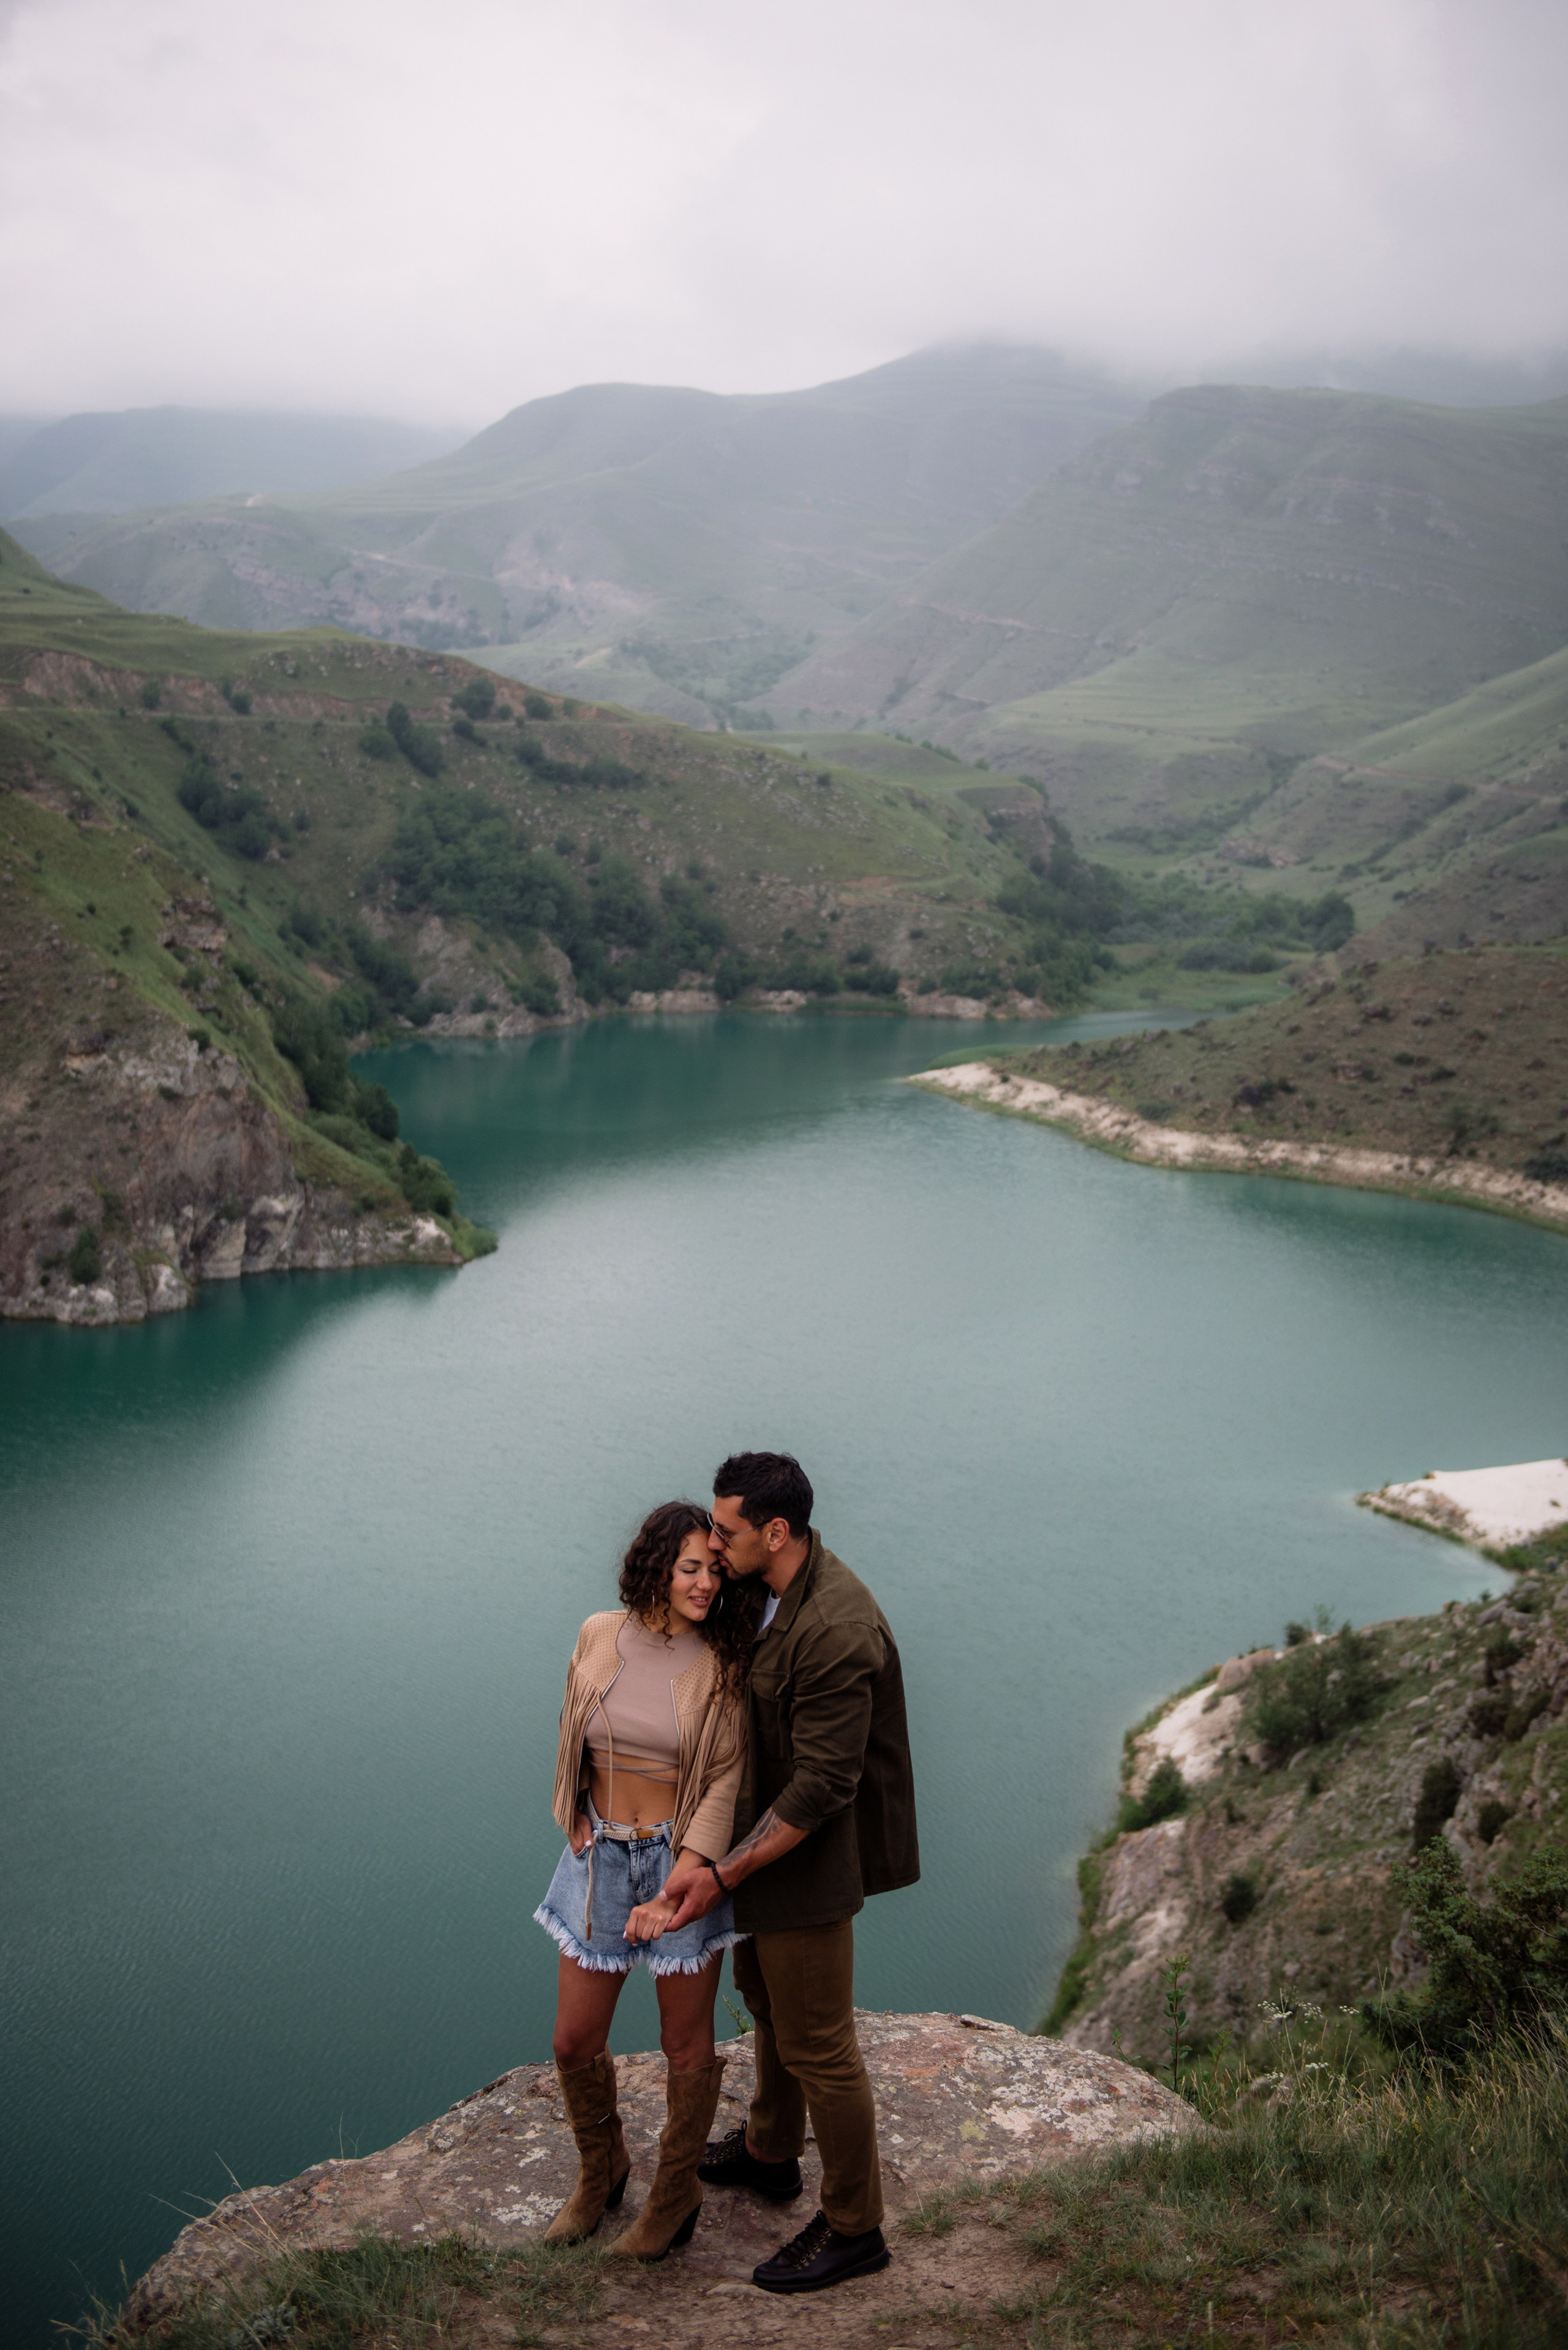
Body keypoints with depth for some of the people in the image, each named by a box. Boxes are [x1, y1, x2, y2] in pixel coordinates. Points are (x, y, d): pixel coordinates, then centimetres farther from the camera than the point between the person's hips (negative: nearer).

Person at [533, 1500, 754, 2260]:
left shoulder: (721, 1664, -12)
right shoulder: (599, 1637, -3)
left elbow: (724, 1782, -14)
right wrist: (575, 1821, 3)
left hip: (682, 1861, -3)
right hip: (599, 1858, 3)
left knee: (686, 2045, 9)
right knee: (574, 2042, 10)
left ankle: (675, 2197, 32)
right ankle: (599, 2174, 37)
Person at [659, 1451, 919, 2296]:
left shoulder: (836, 1634, -33)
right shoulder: (772, 1586, -3)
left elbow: (821, 1788, -30)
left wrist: (723, 1875, -26)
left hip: (811, 1852, -10)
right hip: (766, 1824, 10)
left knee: (816, 2044, 5)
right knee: (765, 1996, 28)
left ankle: (853, 2228, 23)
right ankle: (769, 2151, 51)